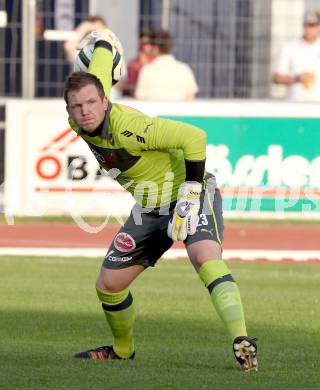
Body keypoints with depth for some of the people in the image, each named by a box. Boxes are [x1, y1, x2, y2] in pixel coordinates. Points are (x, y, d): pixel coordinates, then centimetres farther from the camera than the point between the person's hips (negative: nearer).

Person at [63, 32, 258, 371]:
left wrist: (189, 197, -32)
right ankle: (122, 349, 34)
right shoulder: (79, 120, -9)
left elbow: (194, 137, -32)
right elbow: (100, 61, 9)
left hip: (190, 192, -8)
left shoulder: (127, 129, -32)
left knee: (204, 256, -36)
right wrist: (99, 42, 33)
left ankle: (240, 341, -48)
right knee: (108, 285, 8)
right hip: (150, 208, 8)